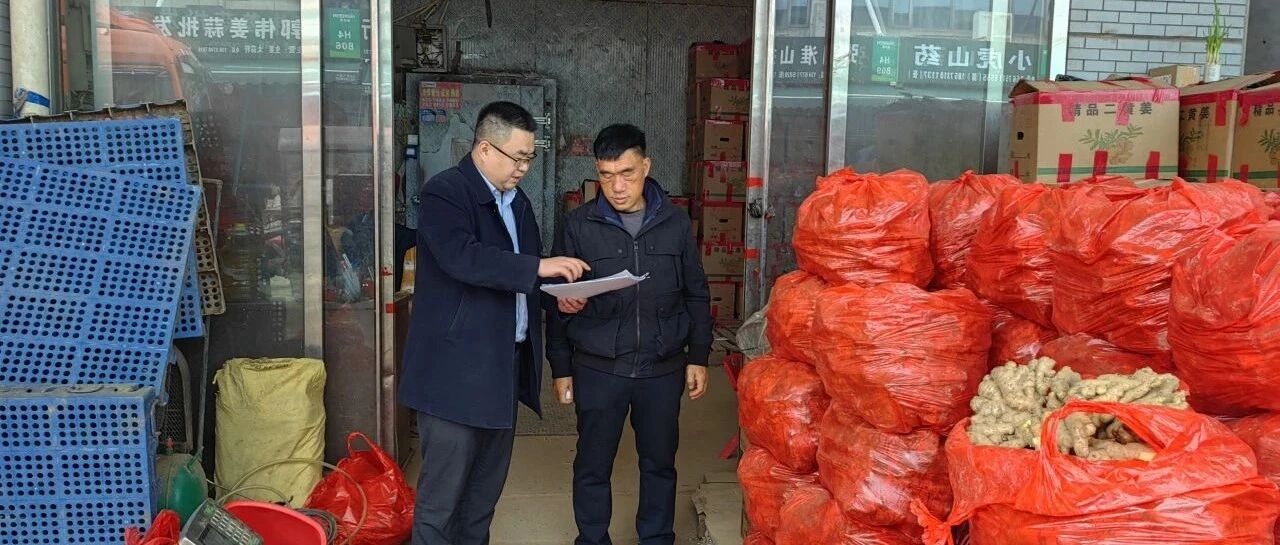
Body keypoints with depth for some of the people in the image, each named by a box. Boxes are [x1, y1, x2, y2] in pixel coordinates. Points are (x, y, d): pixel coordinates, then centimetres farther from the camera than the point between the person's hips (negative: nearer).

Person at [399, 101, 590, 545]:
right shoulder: (444, 192, -10)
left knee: (486, 489, 16)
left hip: (504, 364, 8)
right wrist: (539, 267, -29)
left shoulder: (517, 200, 15)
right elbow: (462, 257, -27)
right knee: (442, 493, -2)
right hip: (456, 368, -8)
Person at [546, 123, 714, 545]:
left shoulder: (676, 224, 1)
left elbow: (696, 296, 8)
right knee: (593, 466, 9)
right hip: (598, 369, -1)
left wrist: (698, 358, 5)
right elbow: (558, 303, 1)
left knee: (660, 463, 14)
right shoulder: (578, 226, -4)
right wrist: (561, 369, 2)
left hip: (663, 369, 1)